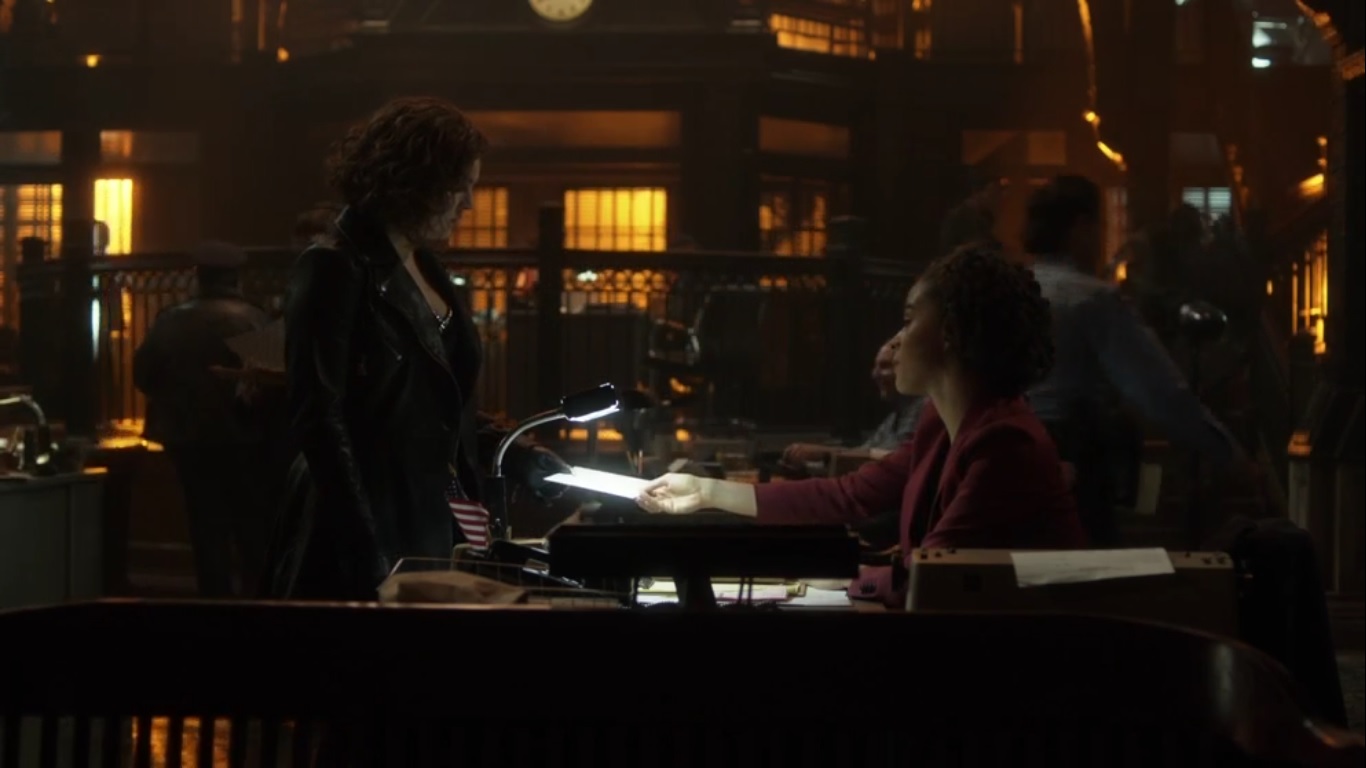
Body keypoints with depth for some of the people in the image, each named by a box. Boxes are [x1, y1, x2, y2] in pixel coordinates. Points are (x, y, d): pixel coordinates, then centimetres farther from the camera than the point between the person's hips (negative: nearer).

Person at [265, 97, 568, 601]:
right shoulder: (337, 272, -10)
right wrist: (367, 554, -21)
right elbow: (319, 420, -16)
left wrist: (522, 460, 11)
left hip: (433, 530, 8)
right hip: (366, 546, -8)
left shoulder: (426, 270, 15)